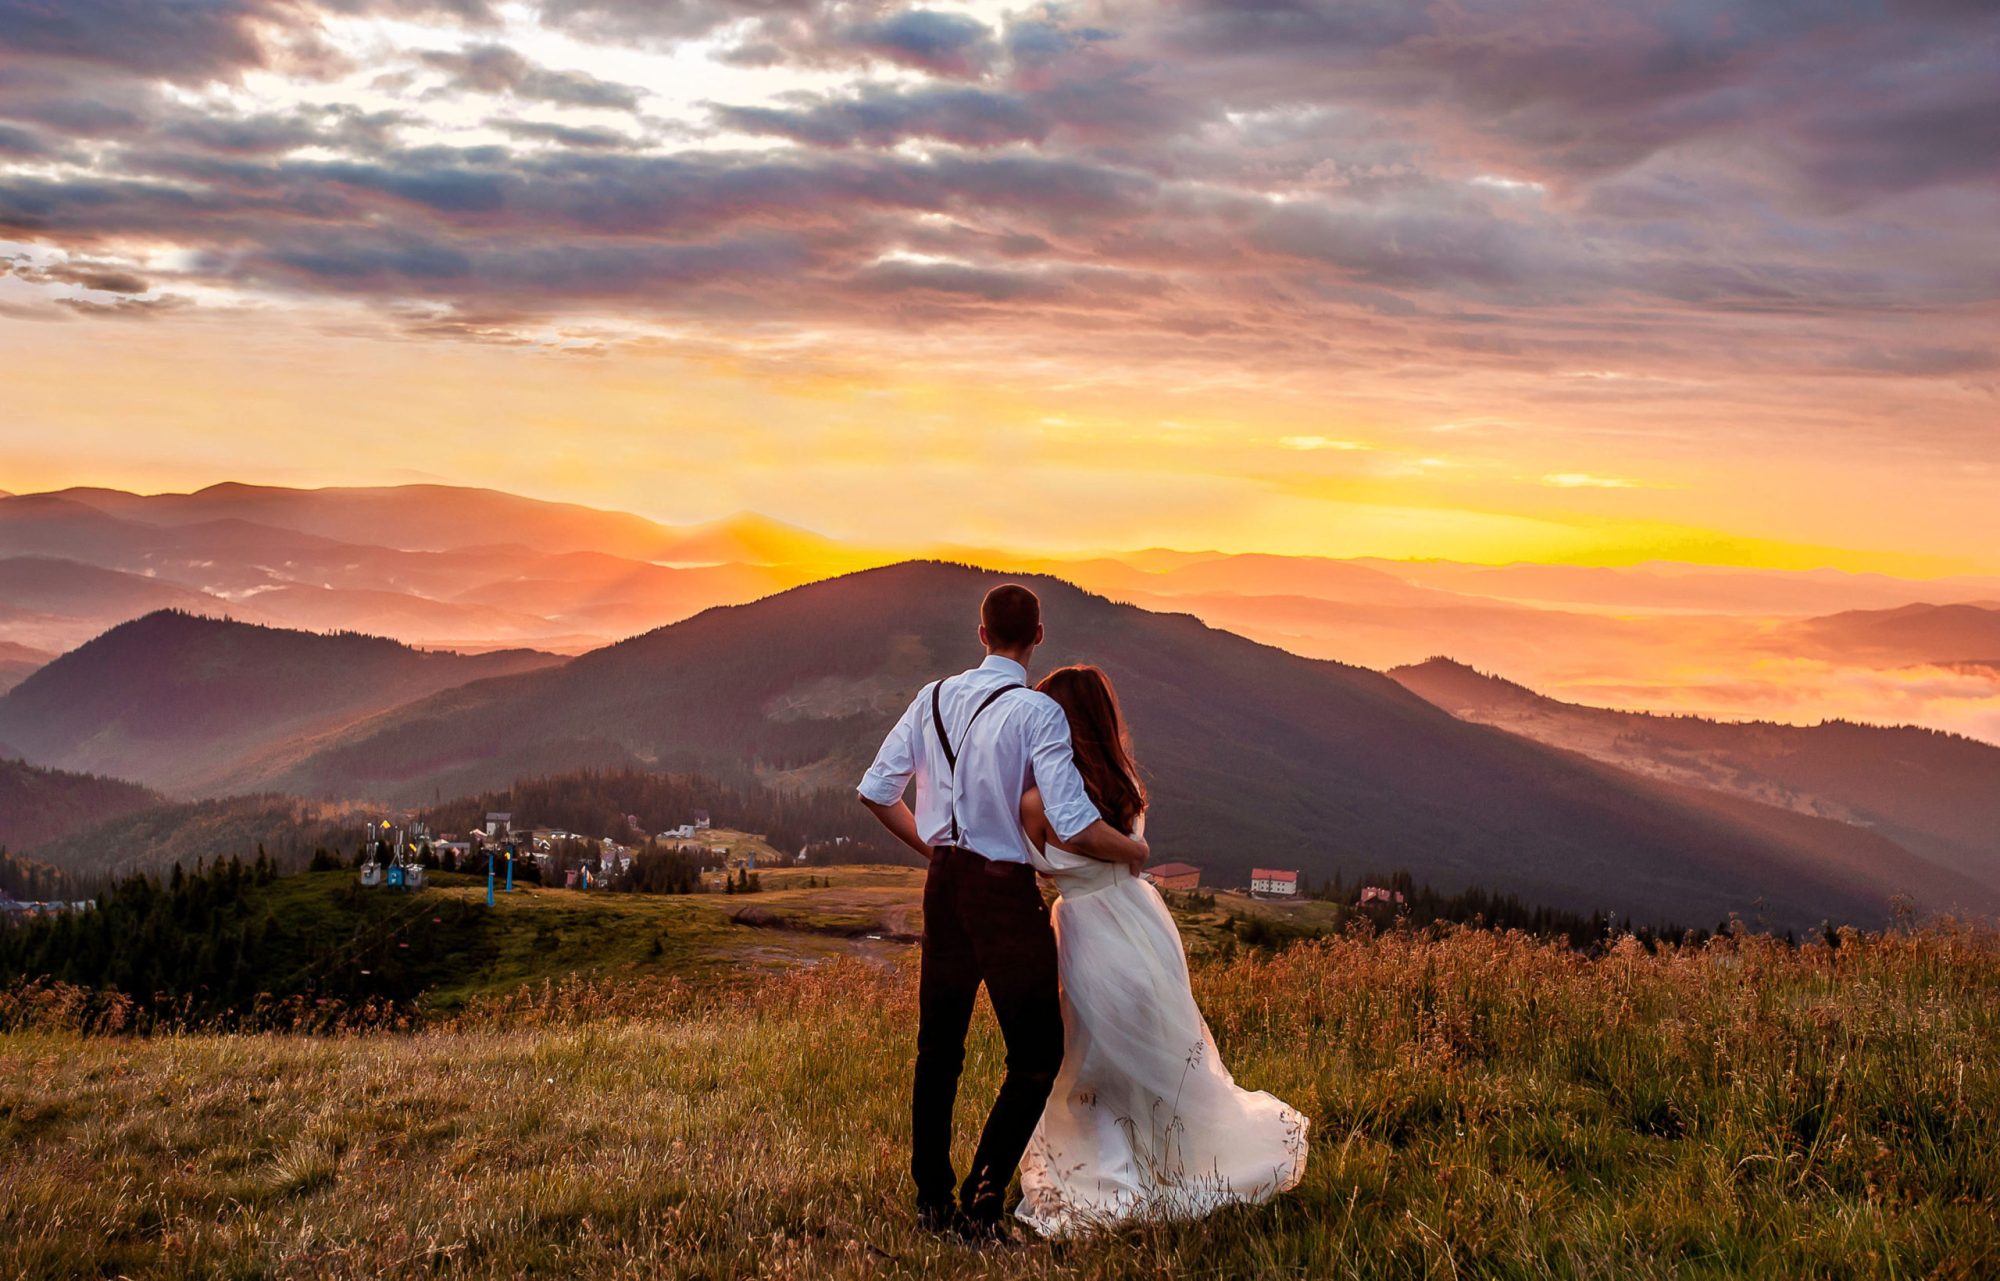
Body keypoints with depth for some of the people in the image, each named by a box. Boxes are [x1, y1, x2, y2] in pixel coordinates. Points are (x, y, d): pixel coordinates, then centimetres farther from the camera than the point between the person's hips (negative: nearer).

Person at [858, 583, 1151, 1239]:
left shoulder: (935, 697, 3)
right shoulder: (1038, 712, -16)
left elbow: (876, 790, 8)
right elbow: (1075, 828, -22)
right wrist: (1134, 849, -3)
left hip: (944, 882, 6)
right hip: (1005, 891, -6)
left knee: (939, 1046, 15)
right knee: (1036, 1054, 6)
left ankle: (932, 1197, 25)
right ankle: (983, 1196, -1)